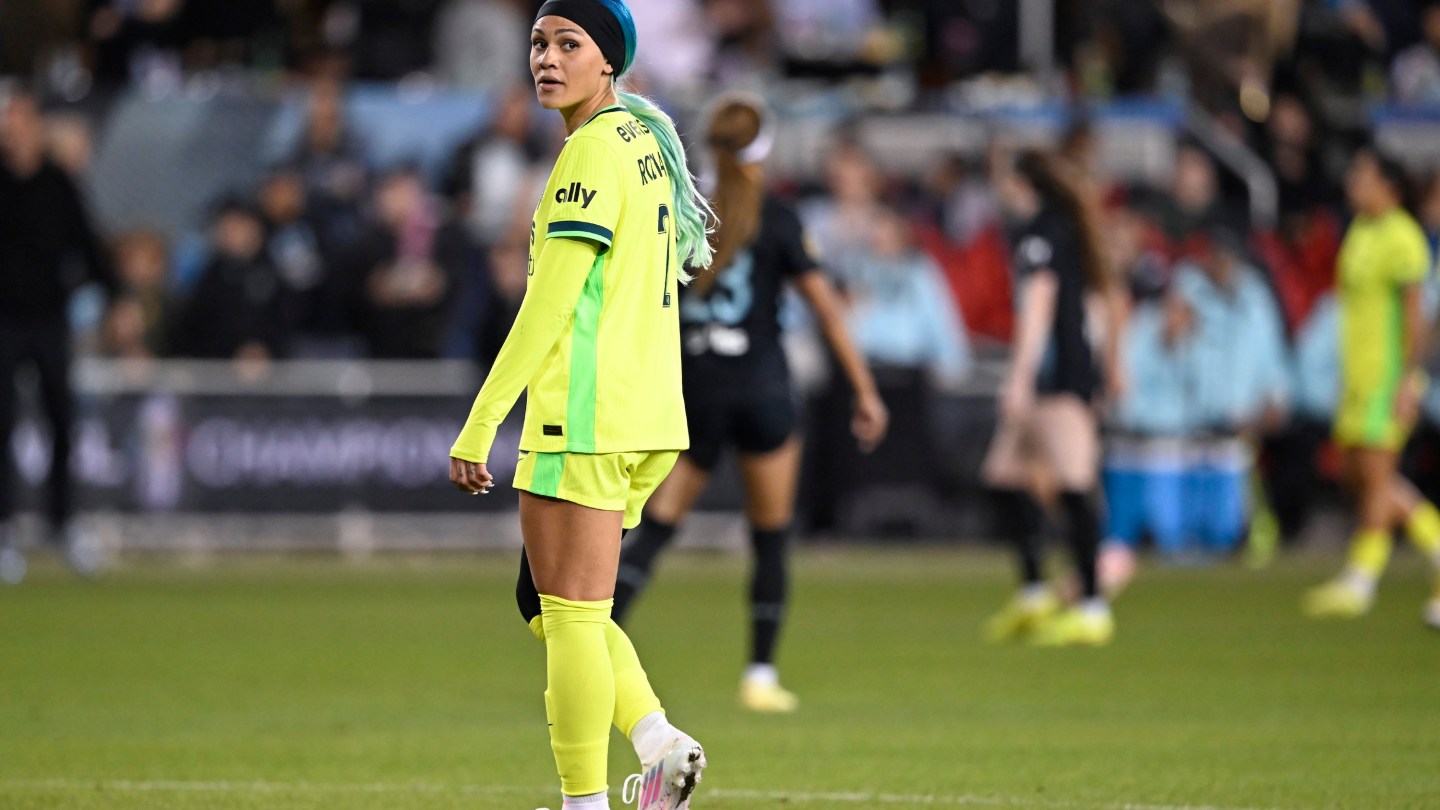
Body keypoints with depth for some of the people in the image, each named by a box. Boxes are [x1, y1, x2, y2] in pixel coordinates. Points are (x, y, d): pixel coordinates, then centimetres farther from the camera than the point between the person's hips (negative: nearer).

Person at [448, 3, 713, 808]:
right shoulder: (645, 140, 17)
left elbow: (549, 304, -16)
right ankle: (659, 742, 2)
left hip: (584, 417, -10)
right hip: (649, 417, 10)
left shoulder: (594, 151, -12)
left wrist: (480, 425, -15)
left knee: (570, 616, -6)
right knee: (546, 605, 16)